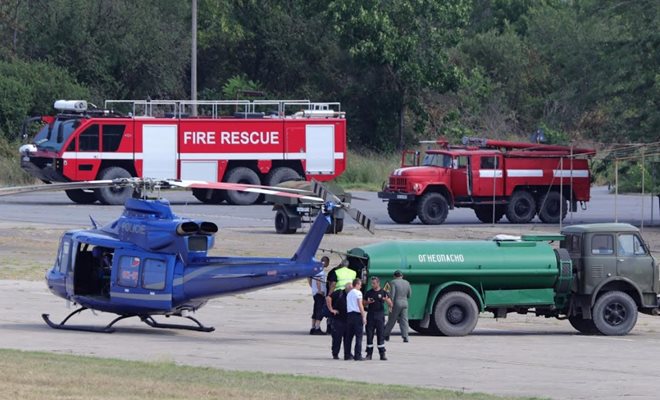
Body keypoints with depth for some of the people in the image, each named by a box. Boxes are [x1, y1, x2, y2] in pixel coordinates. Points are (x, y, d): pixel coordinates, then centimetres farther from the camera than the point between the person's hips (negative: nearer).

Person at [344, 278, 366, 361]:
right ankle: (357, 355, -10)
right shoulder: (358, 292, -5)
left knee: (348, 336, 9)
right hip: (357, 314, -7)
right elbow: (360, 305, -10)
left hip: (349, 314, 7)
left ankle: (347, 355, 10)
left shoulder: (349, 293, 17)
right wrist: (364, 317, -10)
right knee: (358, 336, -6)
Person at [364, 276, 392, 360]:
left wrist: (387, 300, -23)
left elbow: (390, 305, -1)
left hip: (380, 316, -2)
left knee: (380, 335, -2)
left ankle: (382, 354, 1)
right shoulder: (369, 293, 8)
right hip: (370, 315, 2)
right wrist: (368, 302, -10)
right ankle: (369, 353, 7)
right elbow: (364, 303, 13)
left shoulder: (383, 293, 2)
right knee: (369, 334, 1)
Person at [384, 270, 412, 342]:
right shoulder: (406, 283, 7)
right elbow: (409, 295, 12)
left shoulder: (393, 283, -9)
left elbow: (392, 295, -16)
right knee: (404, 321, 2)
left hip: (396, 304, -4)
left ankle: (386, 335, 19)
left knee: (391, 320, 8)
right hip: (405, 303, 4)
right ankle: (405, 337, -7)